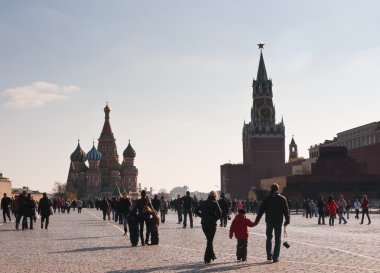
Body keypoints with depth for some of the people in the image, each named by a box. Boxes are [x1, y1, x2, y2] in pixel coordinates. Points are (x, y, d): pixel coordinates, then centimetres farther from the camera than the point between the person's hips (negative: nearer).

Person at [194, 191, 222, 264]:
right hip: (212, 224, -5)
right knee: (210, 241, 2)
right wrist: (215, 218, -1)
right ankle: (207, 259, -2)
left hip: (204, 223, 5)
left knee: (209, 240, 21)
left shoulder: (203, 203, 7)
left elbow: (196, 211, 12)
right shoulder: (214, 203, -8)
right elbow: (219, 213, -18)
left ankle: (212, 255, 28)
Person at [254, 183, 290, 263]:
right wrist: (287, 220, 7)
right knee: (277, 239, 4)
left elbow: (261, 210, -1)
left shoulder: (267, 199, 0)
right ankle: (275, 257, -1)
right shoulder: (282, 199, -1)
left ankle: (269, 255, 14)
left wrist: (257, 220, 3)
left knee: (269, 238, 15)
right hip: (278, 221, -1)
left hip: (269, 221, 1)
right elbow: (286, 210, -2)